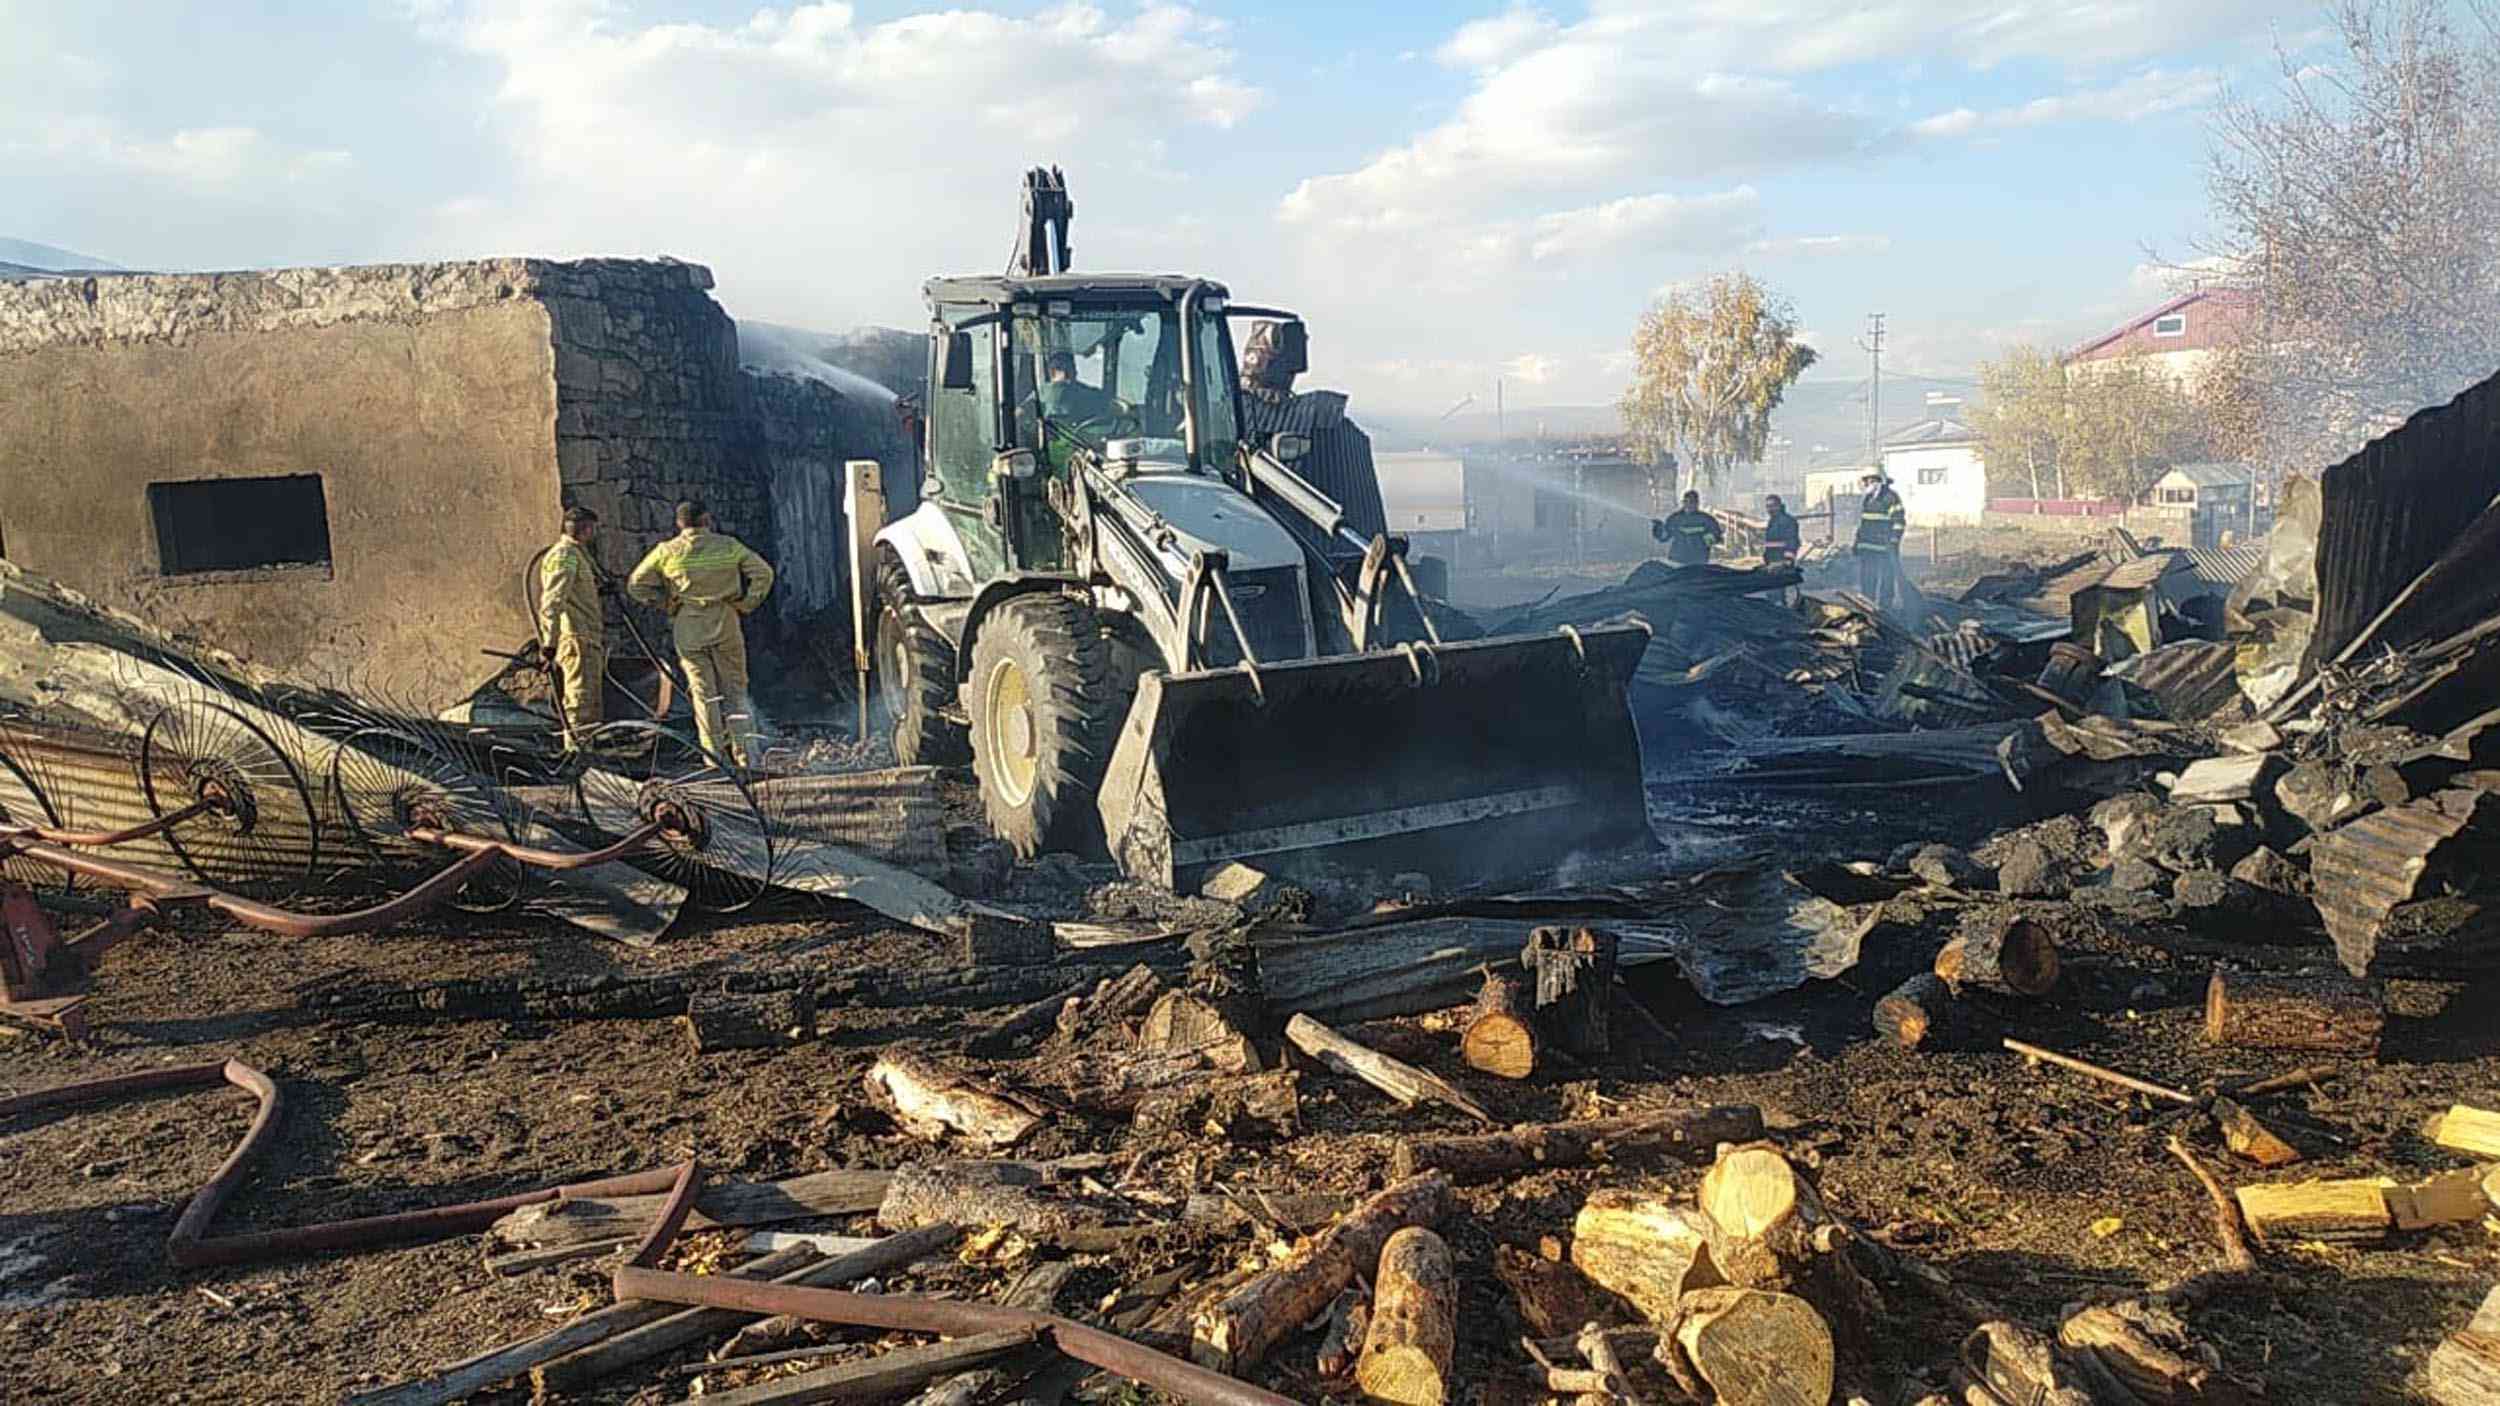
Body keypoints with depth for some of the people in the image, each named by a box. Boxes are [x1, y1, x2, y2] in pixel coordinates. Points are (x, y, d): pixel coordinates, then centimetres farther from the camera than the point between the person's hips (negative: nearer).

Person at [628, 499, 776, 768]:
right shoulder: (729, 546, 2)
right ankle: (745, 753, 0)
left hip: (688, 629, 0)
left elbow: (636, 585, 5)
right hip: (725, 625, 0)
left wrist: (665, 602, 10)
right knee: (735, 689, 7)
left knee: (704, 693, 6)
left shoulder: (666, 551, 2)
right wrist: (745, 604, 3)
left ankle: (716, 756, 5)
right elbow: (763, 572, -1)